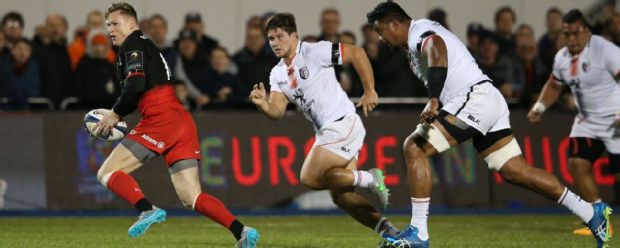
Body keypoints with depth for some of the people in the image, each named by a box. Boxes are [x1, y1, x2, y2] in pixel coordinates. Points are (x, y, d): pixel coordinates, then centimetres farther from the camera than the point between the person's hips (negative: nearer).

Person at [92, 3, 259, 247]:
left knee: (107, 173, -3)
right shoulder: (146, 46, 29)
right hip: (183, 123, 9)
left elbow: (136, 85, -15)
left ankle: (148, 210, -25)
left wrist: (115, 114, -2)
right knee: (192, 199, 4)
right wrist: (115, 114, 20)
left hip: (161, 119, -9)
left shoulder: (132, 44, 1)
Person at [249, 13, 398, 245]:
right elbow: (277, 112, 3)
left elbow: (356, 53, -11)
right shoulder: (278, 74, 13)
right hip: (327, 131, 9)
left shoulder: (313, 52, -10)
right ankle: (389, 231, 8)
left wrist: (370, 91, -12)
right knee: (340, 196, 6)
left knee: (309, 178, -15)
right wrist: (263, 104, -20)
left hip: (342, 124, -9)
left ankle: (368, 178, -9)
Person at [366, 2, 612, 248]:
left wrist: (433, 101, -42)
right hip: (490, 101, 10)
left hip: (475, 98, -10)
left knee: (414, 148, -12)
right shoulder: (425, 32, 25)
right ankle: (592, 213, 10)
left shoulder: (419, 32, -8)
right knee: (516, 172, 9)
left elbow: (437, 52, -31)